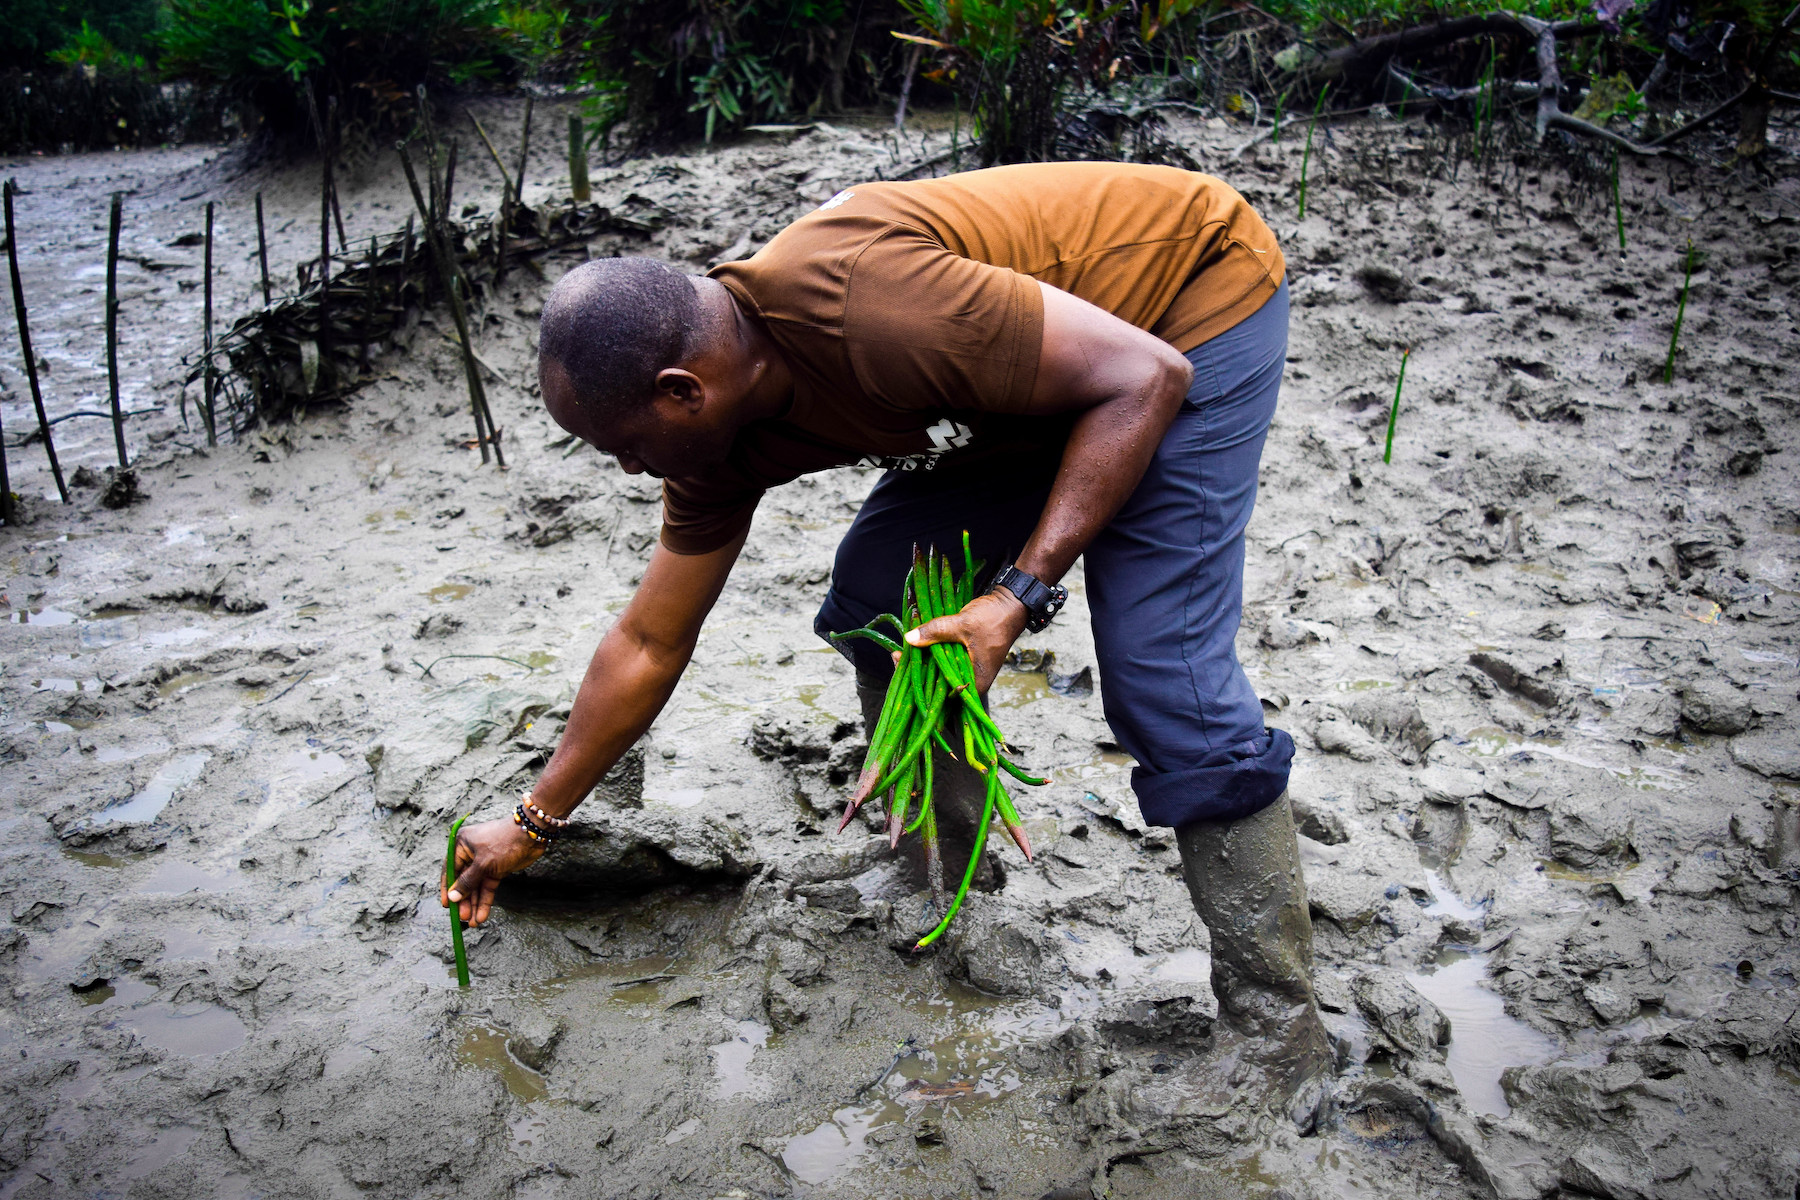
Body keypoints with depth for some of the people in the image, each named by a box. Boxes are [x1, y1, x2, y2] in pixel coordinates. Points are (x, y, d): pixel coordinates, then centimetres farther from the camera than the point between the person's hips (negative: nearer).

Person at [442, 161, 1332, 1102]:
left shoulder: (856, 303, -36)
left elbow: (1146, 377, -29)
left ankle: (1282, 1041, -3)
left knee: (1164, 682, -18)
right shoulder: (721, 426, -8)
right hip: (1057, 375, 8)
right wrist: (534, 823, 11)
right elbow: (649, 646, 4)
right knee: (872, 603, 2)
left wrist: (1018, 596, -33)